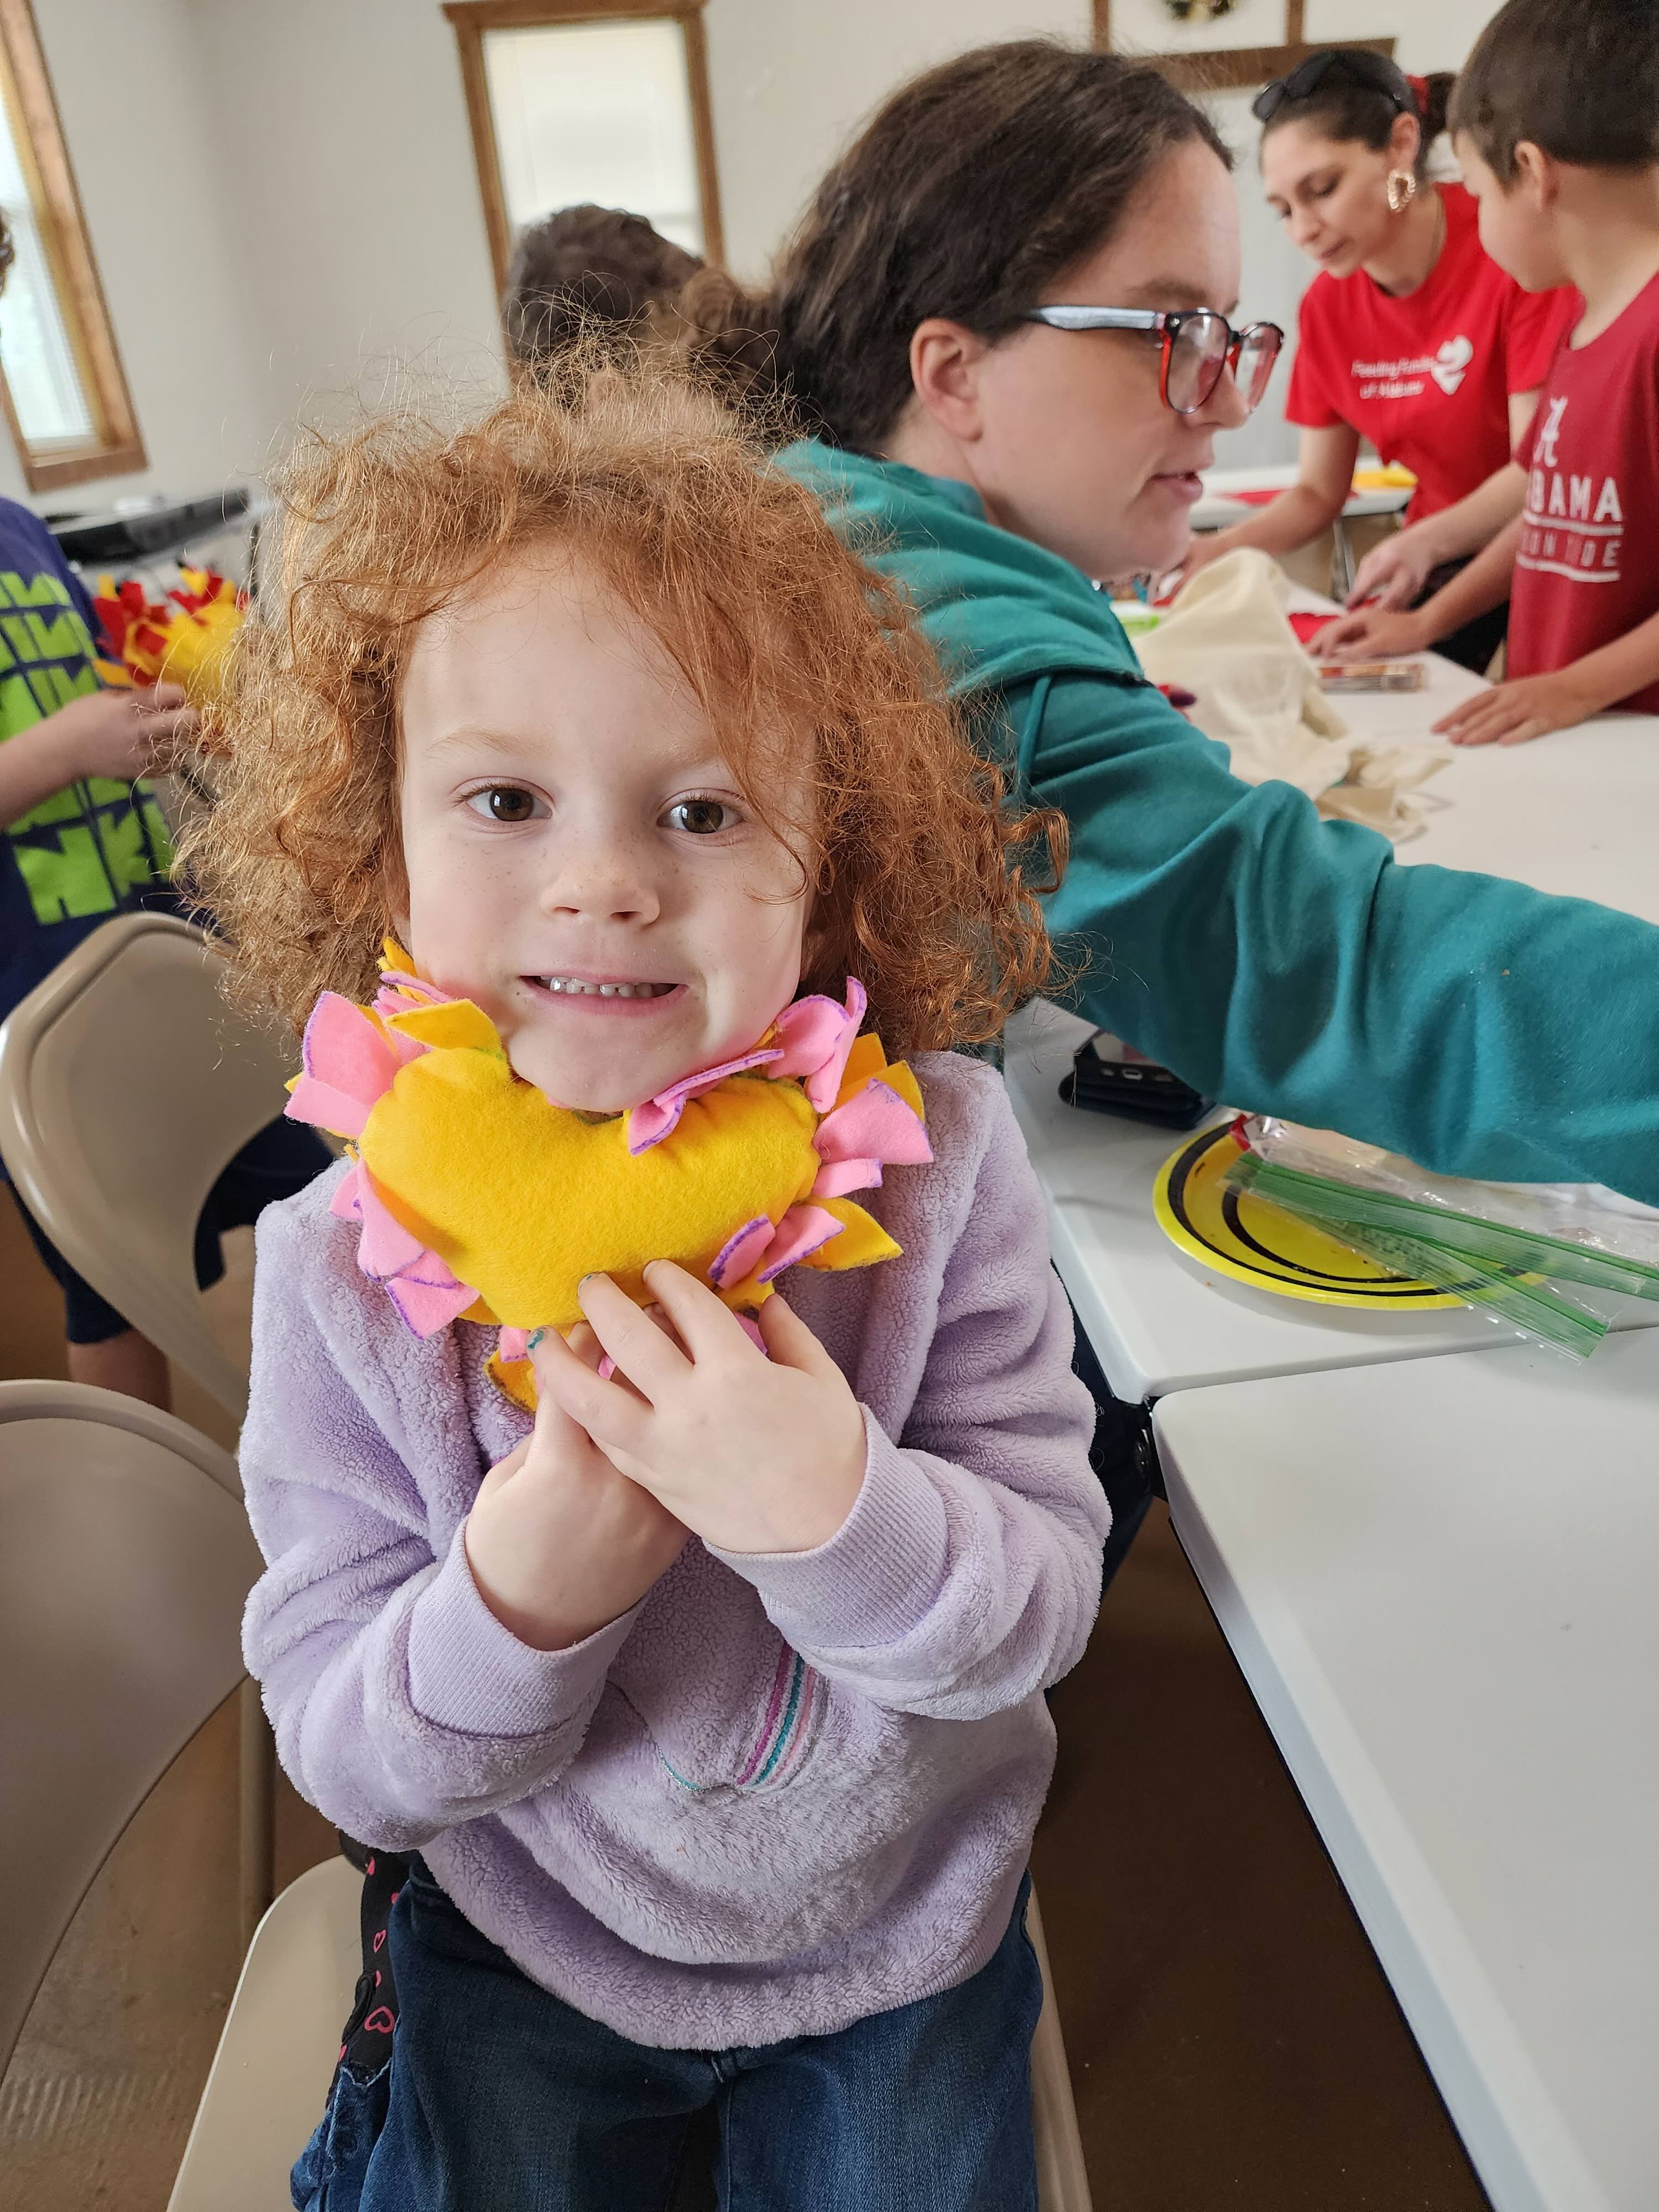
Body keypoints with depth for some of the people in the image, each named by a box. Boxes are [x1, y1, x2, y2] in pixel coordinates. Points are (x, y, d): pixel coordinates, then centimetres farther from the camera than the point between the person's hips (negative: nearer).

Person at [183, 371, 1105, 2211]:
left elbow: (1044, 1607, -18)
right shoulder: (345, 1263, -20)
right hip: (530, 1945, 1)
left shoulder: (928, 1158, -22)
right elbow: (347, 1762, -14)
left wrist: (836, 1511, -38)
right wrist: (516, 1599, -34)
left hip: (898, 1929, 1)